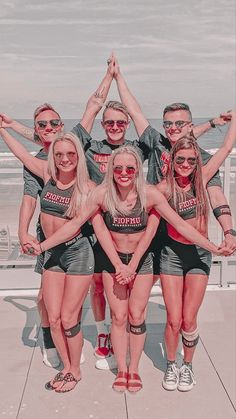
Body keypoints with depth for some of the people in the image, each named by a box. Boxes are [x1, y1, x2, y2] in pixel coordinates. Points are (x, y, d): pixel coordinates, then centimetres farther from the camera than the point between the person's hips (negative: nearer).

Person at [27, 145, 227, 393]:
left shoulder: (149, 194, -19)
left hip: (142, 260, 0)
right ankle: (122, 370, 24)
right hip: (113, 260, 1)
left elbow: (180, 225, -13)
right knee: (118, 317, 5)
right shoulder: (102, 194, -17)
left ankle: (134, 369, 25)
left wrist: (213, 248, -16)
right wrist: (42, 246, -12)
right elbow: (75, 224, -10)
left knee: (136, 317, 5)